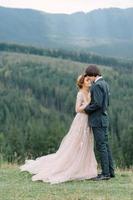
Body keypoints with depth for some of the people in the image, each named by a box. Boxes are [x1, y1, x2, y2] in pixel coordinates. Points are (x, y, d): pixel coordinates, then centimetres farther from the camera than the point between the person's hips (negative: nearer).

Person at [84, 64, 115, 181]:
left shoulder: (97, 85, -15)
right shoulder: (104, 84, 14)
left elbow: (98, 104, -23)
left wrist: (86, 109, -8)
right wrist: (88, 106, 16)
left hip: (97, 120, -10)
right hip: (104, 118, 10)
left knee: (101, 146, -6)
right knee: (105, 145, 13)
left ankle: (105, 173, -3)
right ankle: (110, 171, 17)